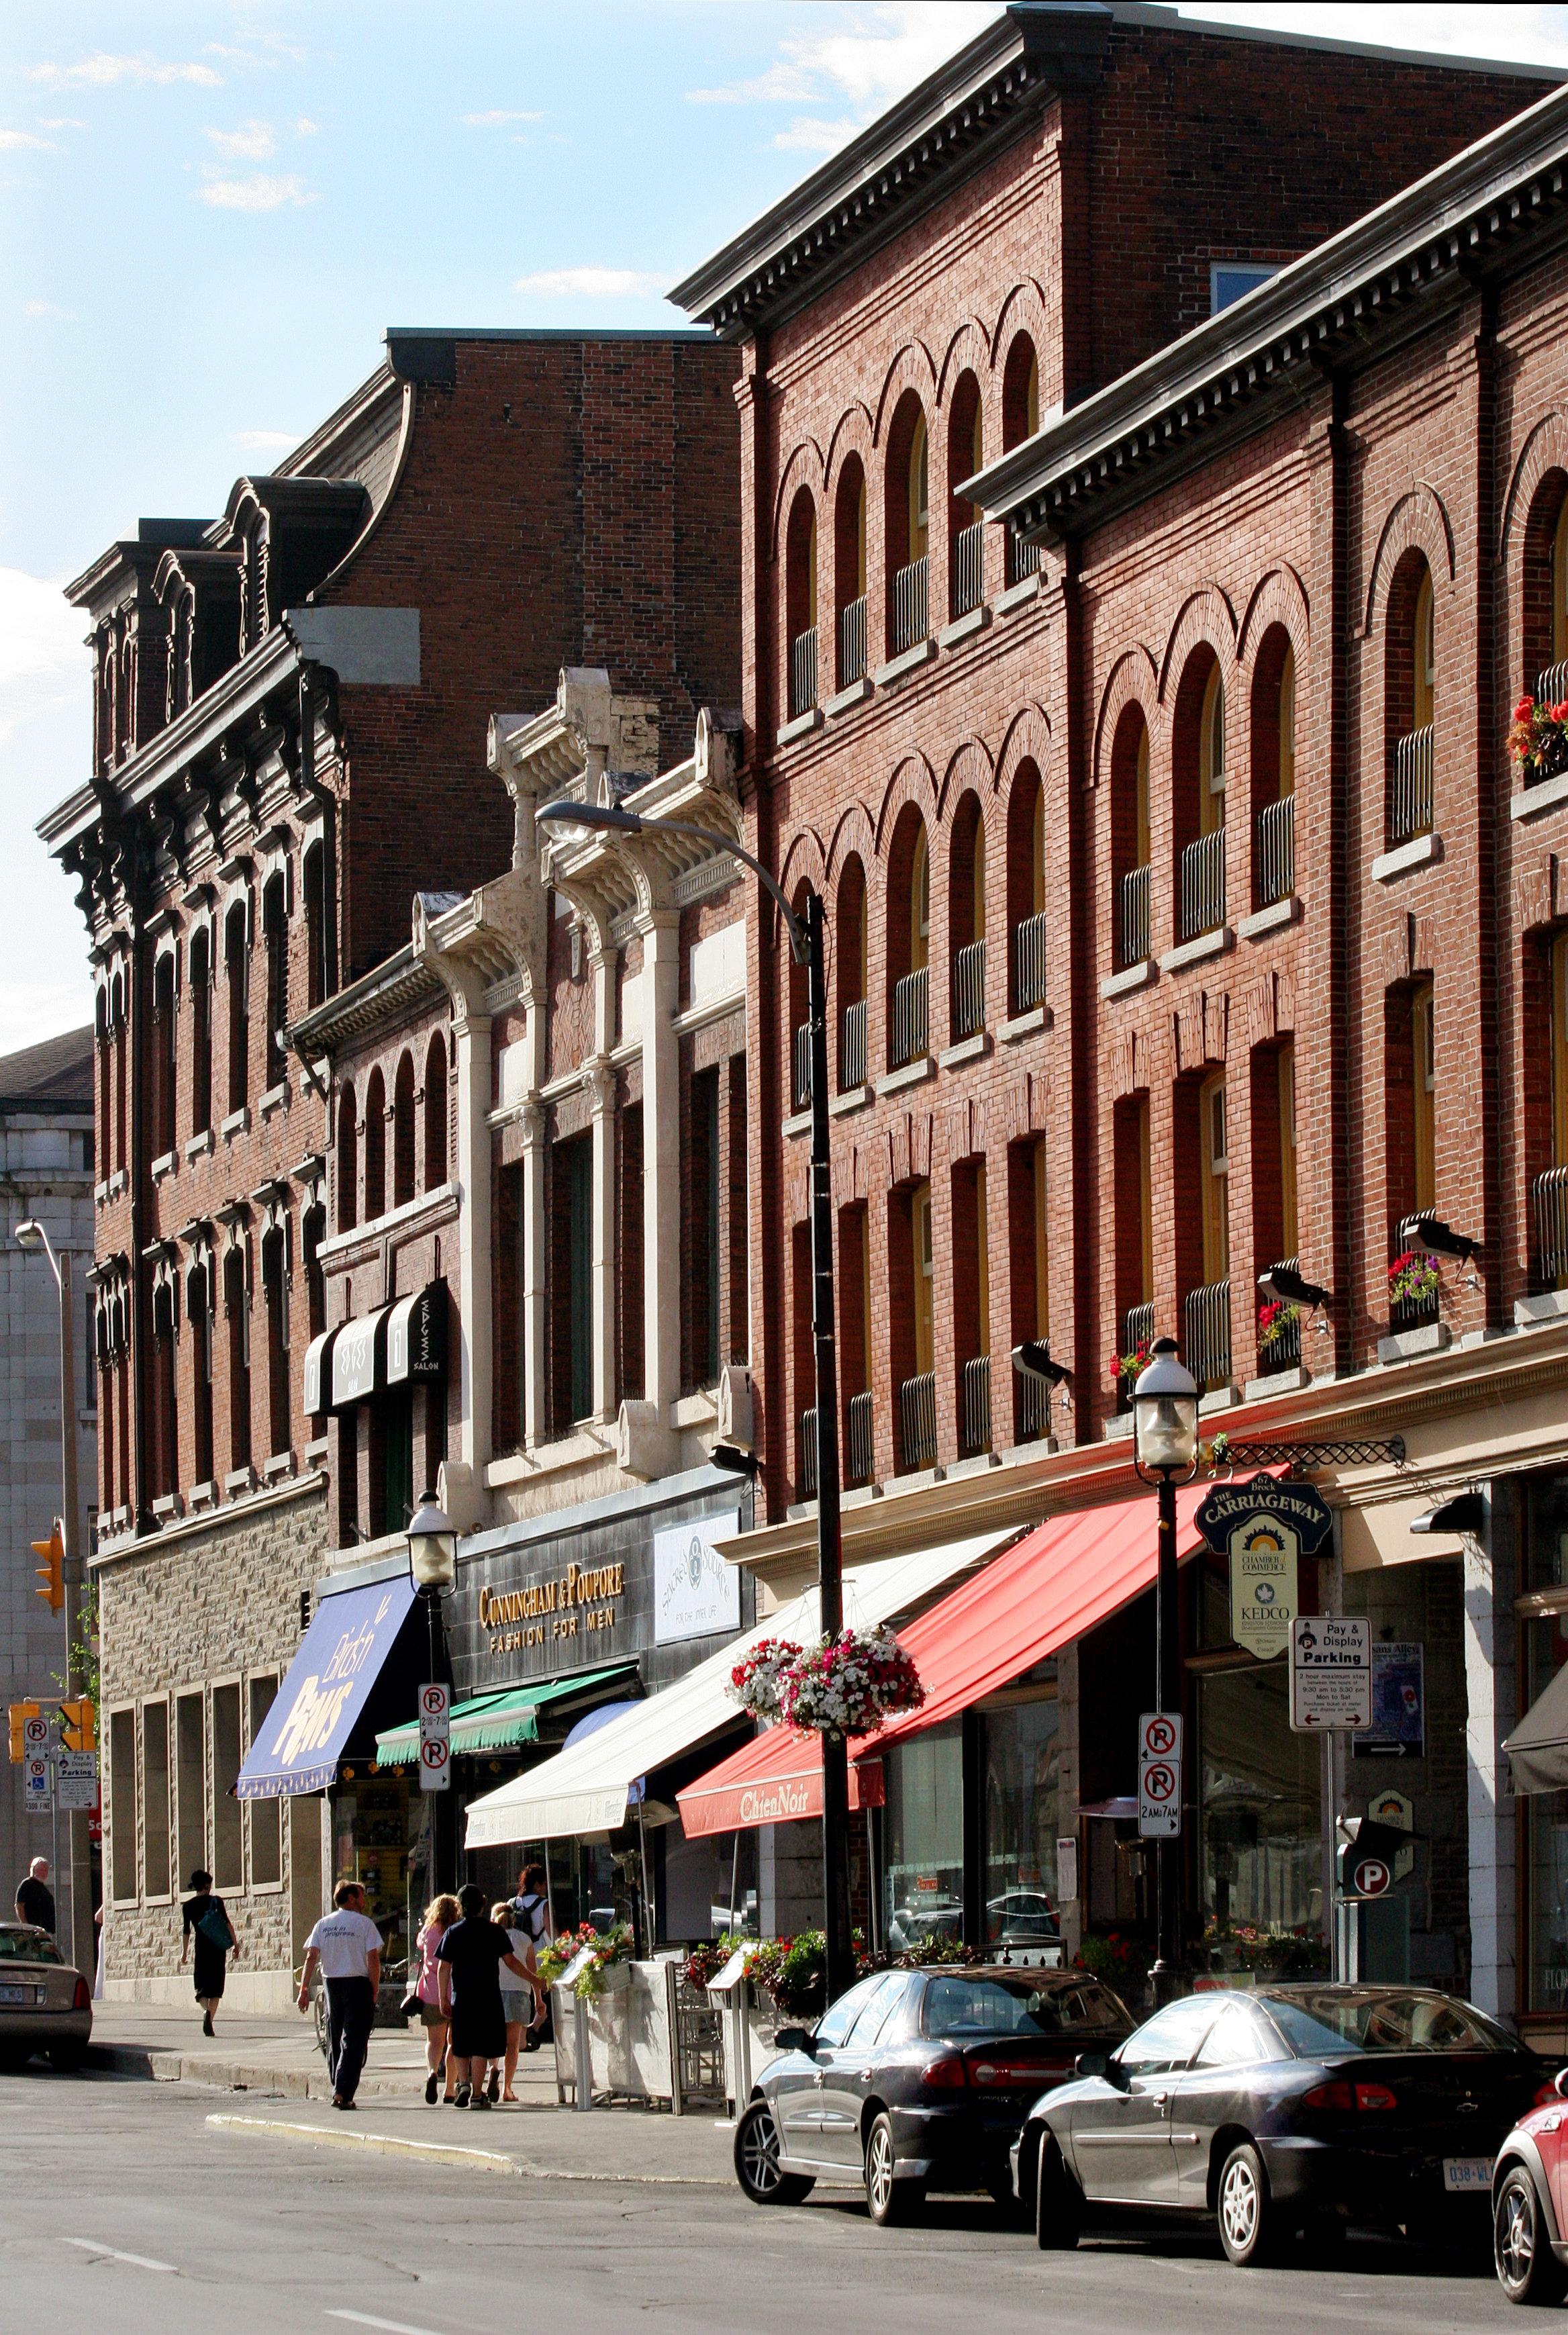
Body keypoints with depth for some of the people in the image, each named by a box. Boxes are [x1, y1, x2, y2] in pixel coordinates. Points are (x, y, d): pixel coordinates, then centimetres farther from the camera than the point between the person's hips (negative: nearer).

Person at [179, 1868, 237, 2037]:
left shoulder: (187, 1906, 1)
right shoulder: (216, 1901, -2)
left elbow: (186, 1931, 0)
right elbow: (227, 1923, -7)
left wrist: (184, 1953, 6)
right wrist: (235, 1943, -2)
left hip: (201, 1949, 1)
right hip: (218, 1949, -1)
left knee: (202, 1986, 8)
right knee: (216, 1987, 6)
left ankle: (206, 2010, -22)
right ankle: (209, 2019, -7)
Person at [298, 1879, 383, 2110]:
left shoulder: (324, 1924, 8)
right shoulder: (364, 1923, -3)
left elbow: (311, 1957, 0)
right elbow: (373, 1959, -9)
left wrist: (304, 1988, -2)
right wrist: (374, 1992, -4)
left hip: (332, 1985, 4)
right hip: (358, 1984, -4)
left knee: (334, 2043, 14)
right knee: (353, 2042, -5)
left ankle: (338, 2090, 19)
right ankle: (342, 2093, -15)